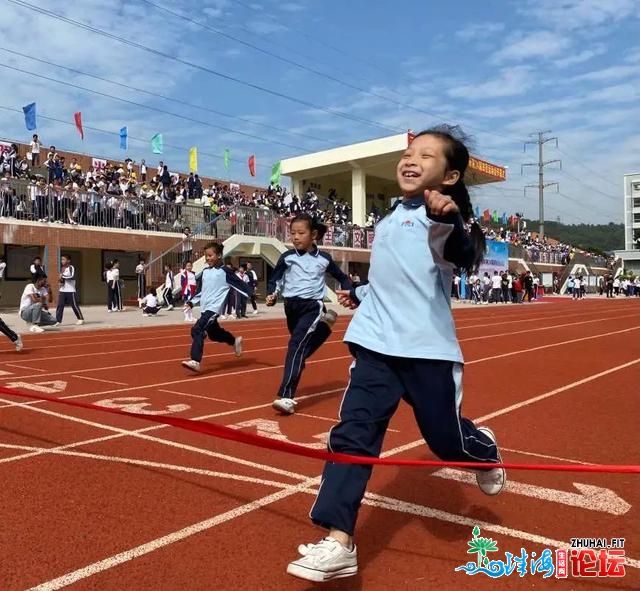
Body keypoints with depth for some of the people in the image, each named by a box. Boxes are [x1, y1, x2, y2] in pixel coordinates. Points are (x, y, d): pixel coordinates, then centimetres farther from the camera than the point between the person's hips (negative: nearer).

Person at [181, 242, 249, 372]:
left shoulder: (225, 272, -8)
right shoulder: (205, 272, 12)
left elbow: (240, 284, -7)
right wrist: (192, 302, 15)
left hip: (214, 308, -8)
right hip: (204, 308, 8)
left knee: (197, 330, -21)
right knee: (214, 333, 20)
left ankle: (195, 361, -23)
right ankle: (235, 341, 45)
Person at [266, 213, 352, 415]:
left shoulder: (324, 258, 0)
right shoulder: (287, 257, 2)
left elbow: (341, 277, 14)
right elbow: (274, 280, 5)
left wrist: (349, 292, -3)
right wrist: (272, 295, -15)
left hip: (313, 306, -4)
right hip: (292, 307, 4)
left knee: (297, 344, -20)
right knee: (301, 345, 16)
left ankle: (286, 396, -25)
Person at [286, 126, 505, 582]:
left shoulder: (440, 216, -6)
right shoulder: (390, 220, 16)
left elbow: (462, 256, -28)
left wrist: (449, 220, -45)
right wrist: (360, 295, 32)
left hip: (429, 350, -5)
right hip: (376, 346, 6)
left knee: (446, 438, 6)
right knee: (352, 432, -7)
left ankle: (483, 449, 43)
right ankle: (339, 543, -3)